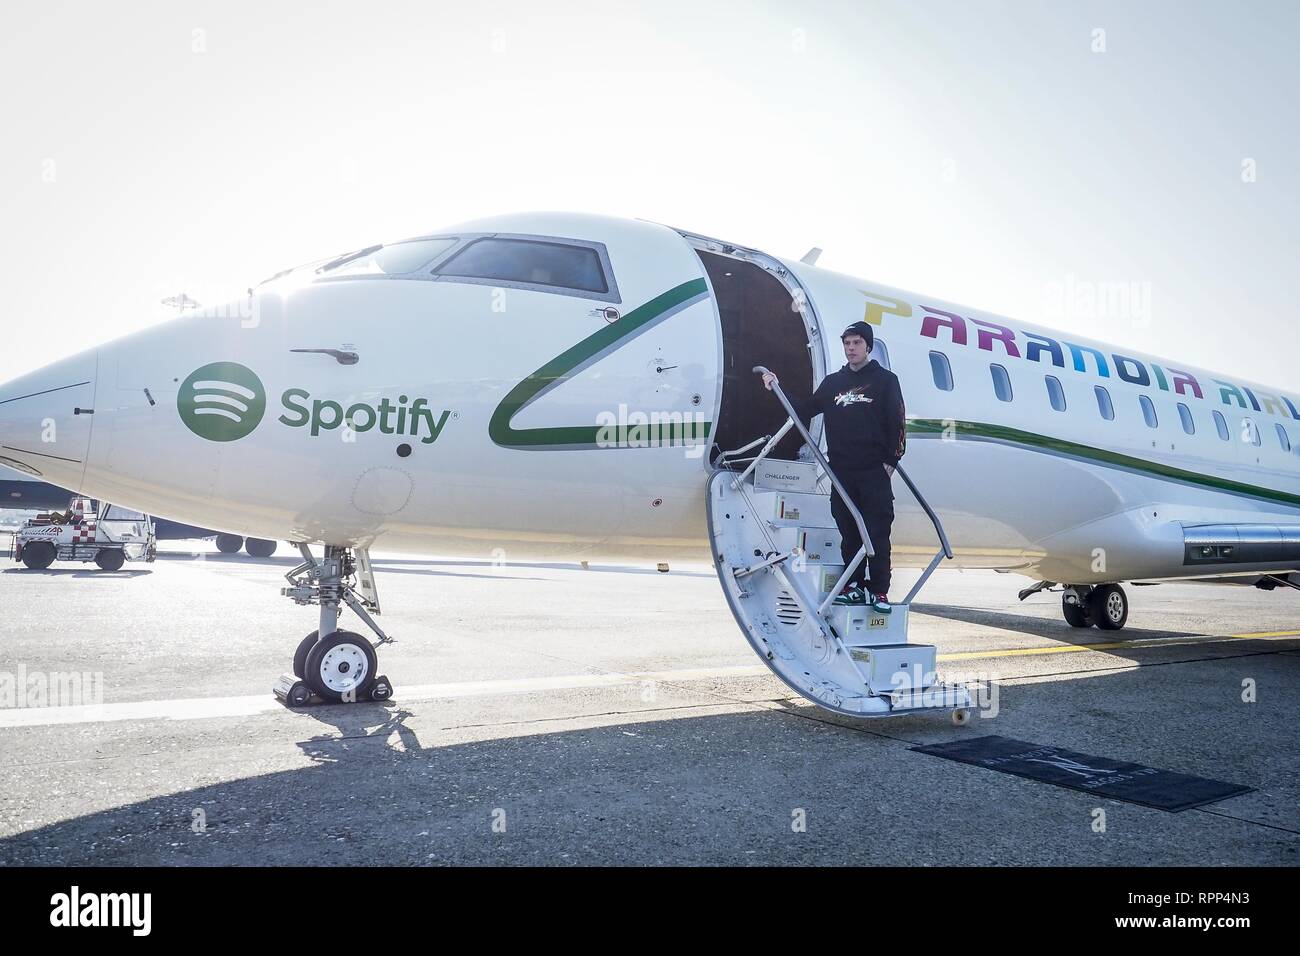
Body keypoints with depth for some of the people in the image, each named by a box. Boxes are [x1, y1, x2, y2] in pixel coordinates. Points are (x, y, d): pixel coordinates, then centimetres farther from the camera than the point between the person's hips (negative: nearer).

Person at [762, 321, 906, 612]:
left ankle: (879, 591, 1)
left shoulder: (885, 380, 4)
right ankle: (855, 586, 15)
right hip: (841, 471, 4)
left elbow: (898, 422, 0)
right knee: (848, 533, 6)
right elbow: (806, 409, 17)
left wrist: (891, 460, -7)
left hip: (875, 471, -4)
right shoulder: (832, 382, 16)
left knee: (877, 533, -5)